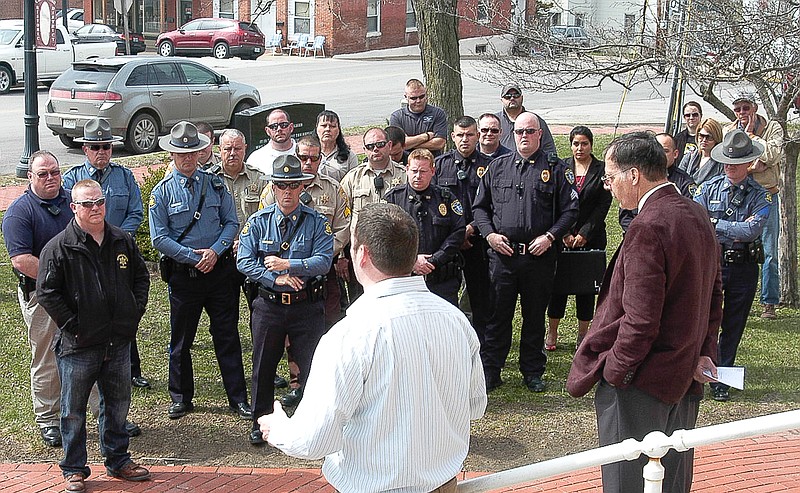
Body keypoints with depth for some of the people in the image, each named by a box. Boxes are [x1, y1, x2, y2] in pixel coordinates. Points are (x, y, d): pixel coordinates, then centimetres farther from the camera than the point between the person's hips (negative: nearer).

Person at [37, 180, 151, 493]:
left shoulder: (123, 241, 5)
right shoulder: (59, 248, -10)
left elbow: (141, 276, 16)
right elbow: (46, 292, -12)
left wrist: (135, 312, 6)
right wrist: (71, 325, -13)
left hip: (119, 342, 5)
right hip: (78, 346, -4)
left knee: (118, 404, 16)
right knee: (73, 410, 5)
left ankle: (118, 461, 31)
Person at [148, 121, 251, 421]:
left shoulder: (215, 184, 5)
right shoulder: (162, 192, -2)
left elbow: (231, 222, 5)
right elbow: (159, 238, -6)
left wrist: (215, 251, -12)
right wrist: (194, 257, -13)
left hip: (220, 269, 1)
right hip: (183, 274, -1)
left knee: (227, 336, 5)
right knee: (181, 339, 9)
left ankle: (238, 398, 12)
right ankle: (181, 398, 23)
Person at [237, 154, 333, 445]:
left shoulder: (317, 222, -2)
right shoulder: (258, 222, 3)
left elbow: (323, 262, -13)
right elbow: (244, 262, -5)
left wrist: (286, 264, -20)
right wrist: (276, 279, -15)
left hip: (307, 305, -1)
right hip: (268, 304, 2)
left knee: (312, 364, 2)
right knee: (263, 365, 11)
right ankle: (261, 421, 26)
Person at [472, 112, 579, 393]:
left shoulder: (555, 169, 3)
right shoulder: (498, 167, 10)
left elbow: (570, 210, 2)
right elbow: (480, 206, 14)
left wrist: (550, 236, -10)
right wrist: (489, 234, -2)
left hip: (539, 256, -1)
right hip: (501, 253, 1)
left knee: (535, 315, 10)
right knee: (498, 314, 4)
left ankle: (532, 371, 22)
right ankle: (490, 371, 12)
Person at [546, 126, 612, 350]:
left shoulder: (602, 170, 2)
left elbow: (603, 205, -3)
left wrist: (584, 234, -10)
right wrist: (564, 233, -8)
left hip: (591, 237, -1)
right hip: (561, 237, 1)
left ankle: (583, 335, 14)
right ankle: (552, 334, 11)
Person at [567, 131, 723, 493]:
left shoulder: (648, 227, -23)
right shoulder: (697, 216, 7)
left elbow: (640, 320, -25)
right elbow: (714, 294, 15)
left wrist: (613, 371, -14)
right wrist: (704, 352, 16)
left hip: (640, 382, -9)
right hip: (685, 379, 9)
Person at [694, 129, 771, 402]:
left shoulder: (760, 195, -2)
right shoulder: (708, 189, 1)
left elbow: (753, 230, -16)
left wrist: (715, 223, -14)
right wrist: (735, 232, -16)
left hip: (743, 267, 1)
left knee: (733, 328, 9)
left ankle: (721, 382, 21)